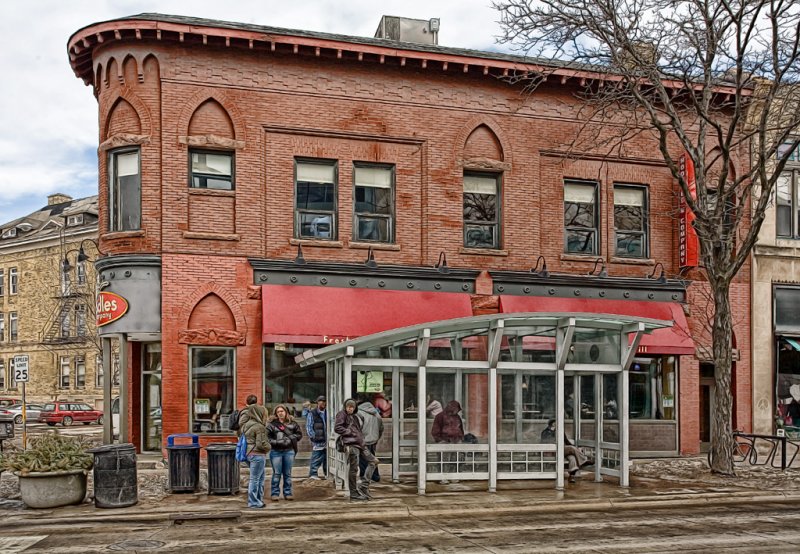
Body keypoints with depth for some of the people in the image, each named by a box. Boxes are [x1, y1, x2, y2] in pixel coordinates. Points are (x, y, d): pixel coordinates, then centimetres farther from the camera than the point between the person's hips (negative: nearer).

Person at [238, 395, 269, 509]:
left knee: (260, 478, 19)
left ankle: (259, 499, 25)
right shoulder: (259, 427, -18)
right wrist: (268, 447, -1)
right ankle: (253, 502, 7)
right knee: (255, 479, 0)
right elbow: (261, 444, -20)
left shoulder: (246, 424, 7)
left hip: (250, 453, 9)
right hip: (258, 454, -9)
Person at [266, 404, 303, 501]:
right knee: (276, 474, 2)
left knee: (288, 474, 9)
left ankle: (287, 492, 17)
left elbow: (299, 434, 11)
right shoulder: (271, 424, -1)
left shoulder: (292, 423, 7)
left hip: (289, 451, 2)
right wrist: (275, 442, -16)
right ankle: (275, 493, 10)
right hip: (276, 452, -2)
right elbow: (267, 437, -5)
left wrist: (291, 438, -3)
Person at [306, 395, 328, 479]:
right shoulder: (312, 413, -2)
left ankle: (327, 474, 18)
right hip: (317, 442, -5)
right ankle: (313, 474, 4)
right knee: (316, 459, -5)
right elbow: (309, 427, -3)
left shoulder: (327, 413, 14)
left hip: (326, 441, 5)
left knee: (327, 458, 9)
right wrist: (313, 437, -11)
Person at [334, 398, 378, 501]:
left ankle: (364, 486, 6)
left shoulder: (354, 417, 25)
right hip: (350, 444, -9)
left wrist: (361, 437, 12)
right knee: (353, 468, -7)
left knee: (373, 461, 8)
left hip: (359, 443, 9)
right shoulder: (342, 415, 0)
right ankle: (354, 493, 1)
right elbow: (337, 428, -12)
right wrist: (350, 432, -11)